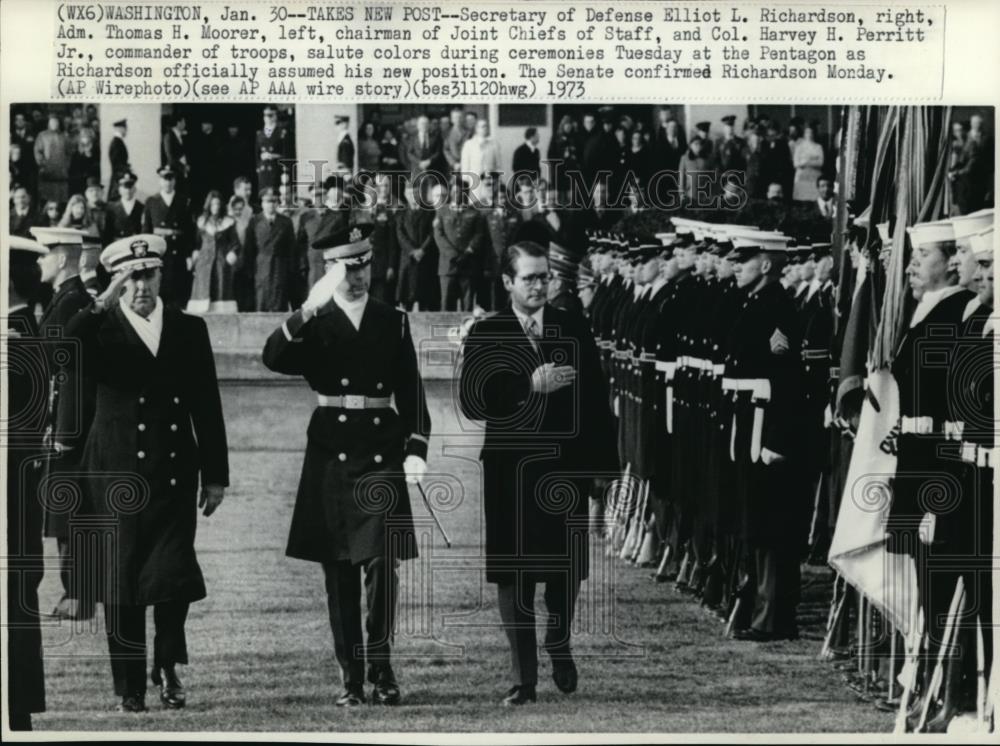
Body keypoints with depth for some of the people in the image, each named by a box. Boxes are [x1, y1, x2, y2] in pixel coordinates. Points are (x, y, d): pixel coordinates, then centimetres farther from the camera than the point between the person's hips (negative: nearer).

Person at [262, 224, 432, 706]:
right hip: (331, 458, 0)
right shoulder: (313, 324, 6)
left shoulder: (394, 322, 10)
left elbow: (411, 392, 8)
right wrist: (309, 309, -25)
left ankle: (381, 667, 3)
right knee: (339, 571, 2)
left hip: (382, 458, 0)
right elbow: (274, 358, -13)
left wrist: (416, 448, -5)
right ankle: (351, 677, 8)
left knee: (382, 563, -10)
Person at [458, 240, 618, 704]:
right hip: (509, 469, -1)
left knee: (565, 570, 6)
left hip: (566, 467, 1)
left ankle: (559, 648, 33)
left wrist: (602, 465, 3)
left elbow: (596, 399, 6)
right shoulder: (486, 334, 1)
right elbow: (471, 402, -11)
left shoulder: (574, 329, 5)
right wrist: (530, 385, -20)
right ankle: (524, 676, 7)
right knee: (512, 574, 0)